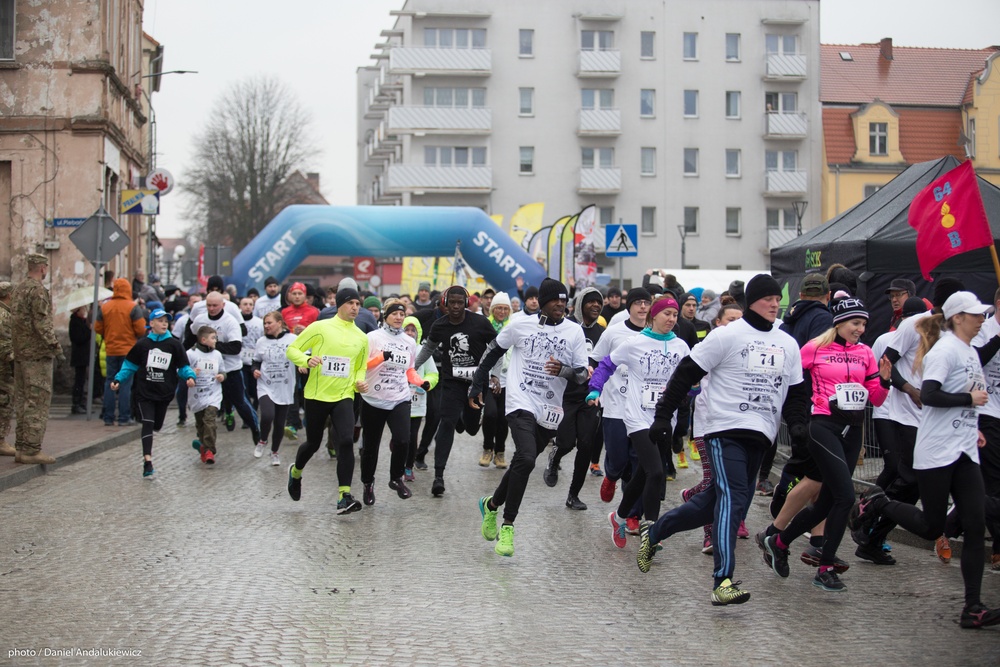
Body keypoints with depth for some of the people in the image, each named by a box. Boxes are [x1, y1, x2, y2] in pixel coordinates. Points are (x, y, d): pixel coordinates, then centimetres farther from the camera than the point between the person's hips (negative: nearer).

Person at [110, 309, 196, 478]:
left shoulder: (174, 344, 0)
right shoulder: (142, 344, -2)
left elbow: (184, 366, 2)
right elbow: (130, 365, 6)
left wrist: (190, 376, -18)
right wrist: (118, 379, -4)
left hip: (164, 393, 2)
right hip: (144, 392, -2)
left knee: (156, 425, 12)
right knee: (147, 424, -14)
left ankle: (147, 451, 44)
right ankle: (148, 462, -19)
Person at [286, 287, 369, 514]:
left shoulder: (361, 337, 8)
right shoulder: (320, 327, -4)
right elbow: (291, 349, -2)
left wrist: (359, 382, 1)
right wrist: (306, 360, -22)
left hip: (343, 396, 2)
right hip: (316, 395, -2)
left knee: (346, 442, -18)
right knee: (313, 443, 12)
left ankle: (344, 496, -16)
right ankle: (296, 472, 45)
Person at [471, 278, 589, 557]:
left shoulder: (574, 332, 1)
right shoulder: (521, 325, -3)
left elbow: (583, 374, 1)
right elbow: (492, 352, 11)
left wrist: (563, 370, -21)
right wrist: (477, 385, 11)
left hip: (550, 411, 4)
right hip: (521, 403, -3)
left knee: (522, 463, 13)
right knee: (526, 460, -22)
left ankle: (492, 504, 40)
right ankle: (507, 526, -10)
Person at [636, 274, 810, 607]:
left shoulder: (788, 344, 13)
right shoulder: (727, 336, -5)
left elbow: (796, 390, 21)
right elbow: (687, 373, -5)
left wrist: (797, 422, 2)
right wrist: (663, 415, -8)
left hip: (760, 435, 6)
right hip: (726, 429, -6)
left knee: (716, 501, 11)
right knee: (732, 498, -20)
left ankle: (653, 534, 30)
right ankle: (723, 581, -25)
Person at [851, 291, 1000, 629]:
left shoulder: (971, 353, 16)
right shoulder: (944, 350, -12)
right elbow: (929, 396, -22)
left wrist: (971, 428, 10)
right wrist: (971, 399, -16)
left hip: (965, 453, 8)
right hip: (937, 452, -8)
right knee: (931, 526, -1)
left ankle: (973, 608, -2)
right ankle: (878, 503, 23)